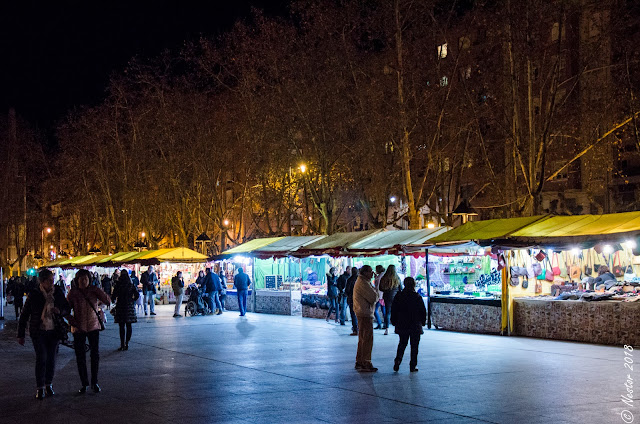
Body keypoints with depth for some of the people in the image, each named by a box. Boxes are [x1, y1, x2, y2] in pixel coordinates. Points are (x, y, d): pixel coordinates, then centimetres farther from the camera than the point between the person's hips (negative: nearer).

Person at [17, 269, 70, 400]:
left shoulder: (58, 293, 1)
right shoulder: (34, 294, -5)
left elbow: (67, 309, 12)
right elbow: (24, 314, 0)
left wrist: (60, 311, -12)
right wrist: (21, 334, 1)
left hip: (54, 331, 2)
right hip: (38, 331, -2)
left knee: (51, 359, 5)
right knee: (41, 358, -8)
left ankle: (49, 385, 22)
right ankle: (40, 388, 2)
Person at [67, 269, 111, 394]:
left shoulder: (94, 290, -4)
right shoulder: (73, 292, -6)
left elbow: (108, 301, -11)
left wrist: (98, 291, -25)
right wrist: (73, 322, -14)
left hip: (94, 326, 0)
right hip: (79, 328, 0)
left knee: (95, 354, -2)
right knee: (80, 356, 3)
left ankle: (94, 382, 11)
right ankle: (84, 383, 15)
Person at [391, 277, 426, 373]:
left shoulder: (398, 297, -2)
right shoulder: (418, 297, -9)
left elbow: (394, 311, 3)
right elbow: (423, 311, -3)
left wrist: (394, 322, 14)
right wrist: (423, 322, 10)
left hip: (402, 325, 2)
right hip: (415, 325, -2)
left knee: (402, 343, 16)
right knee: (414, 345, 6)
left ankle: (398, 360, -3)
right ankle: (413, 366, 6)